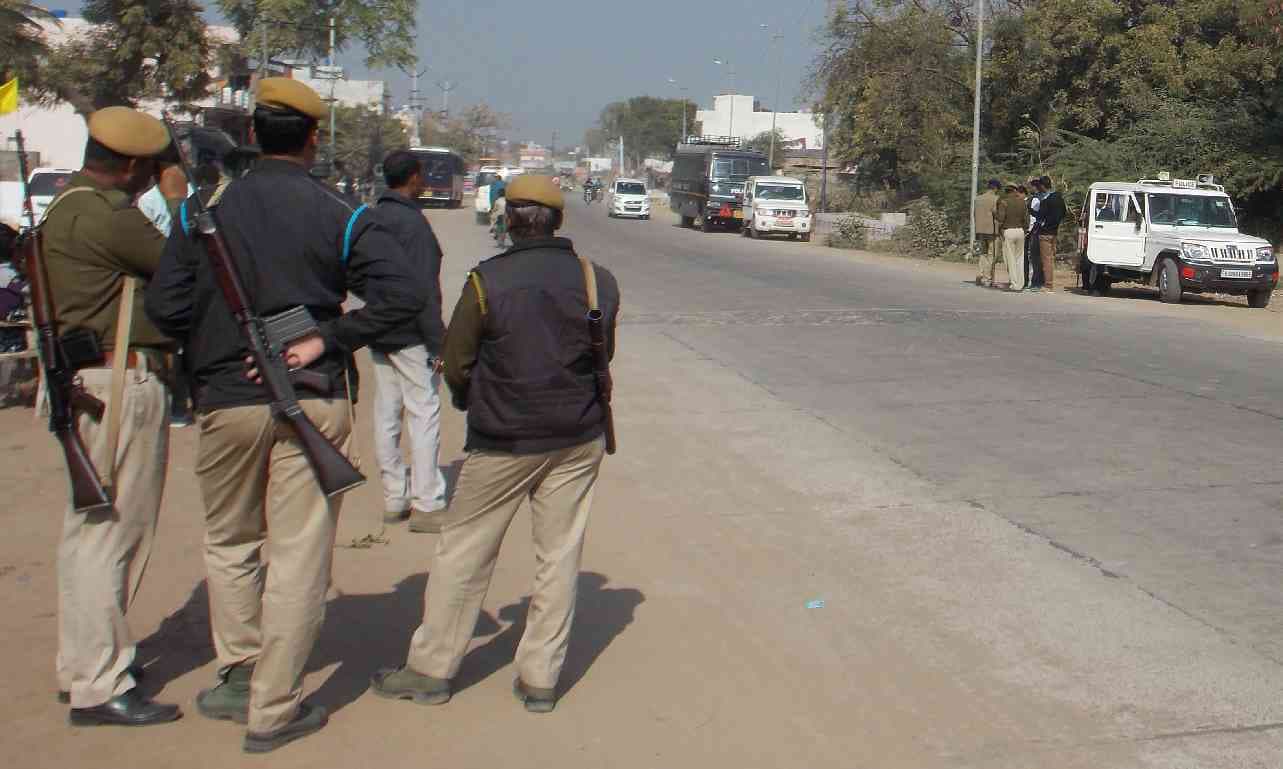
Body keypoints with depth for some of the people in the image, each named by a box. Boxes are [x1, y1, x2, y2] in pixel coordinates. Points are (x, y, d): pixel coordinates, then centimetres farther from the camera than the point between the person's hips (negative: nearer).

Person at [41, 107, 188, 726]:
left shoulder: (69, 205, 16)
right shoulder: (103, 215, -18)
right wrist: (178, 202, 1)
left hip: (91, 378, 11)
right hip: (120, 380, -11)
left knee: (92, 528, 18)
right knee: (112, 529, -6)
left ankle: (83, 663, 30)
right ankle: (99, 688, 1)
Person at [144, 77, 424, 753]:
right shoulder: (341, 216, -3)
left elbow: (165, 306, -5)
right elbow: (403, 293, -13)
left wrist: (212, 354, 11)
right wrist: (327, 340, -9)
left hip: (226, 400, 1)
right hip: (314, 403, -1)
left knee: (229, 543, 20)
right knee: (298, 555, 5)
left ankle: (239, 678, 26)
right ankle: (273, 711, 10)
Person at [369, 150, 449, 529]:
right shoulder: (413, 222, -15)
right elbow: (424, 290, -19)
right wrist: (439, 342, -17)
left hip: (378, 334, 8)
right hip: (410, 337, -8)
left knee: (387, 414, 12)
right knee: (424, 413, -3)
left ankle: (394, 498, 19)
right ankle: (426, 504, -2)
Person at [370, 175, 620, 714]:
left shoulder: (487, 281, -12)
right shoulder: (598, 282, -2)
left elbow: (456, 365, -6)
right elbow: (603, 355, 9)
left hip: (502, 443, -3)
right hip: (579, 441, 3)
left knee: (463, 553, 10)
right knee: (560, 556, 10)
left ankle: (430, 669, 19)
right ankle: (539, 678, 16)